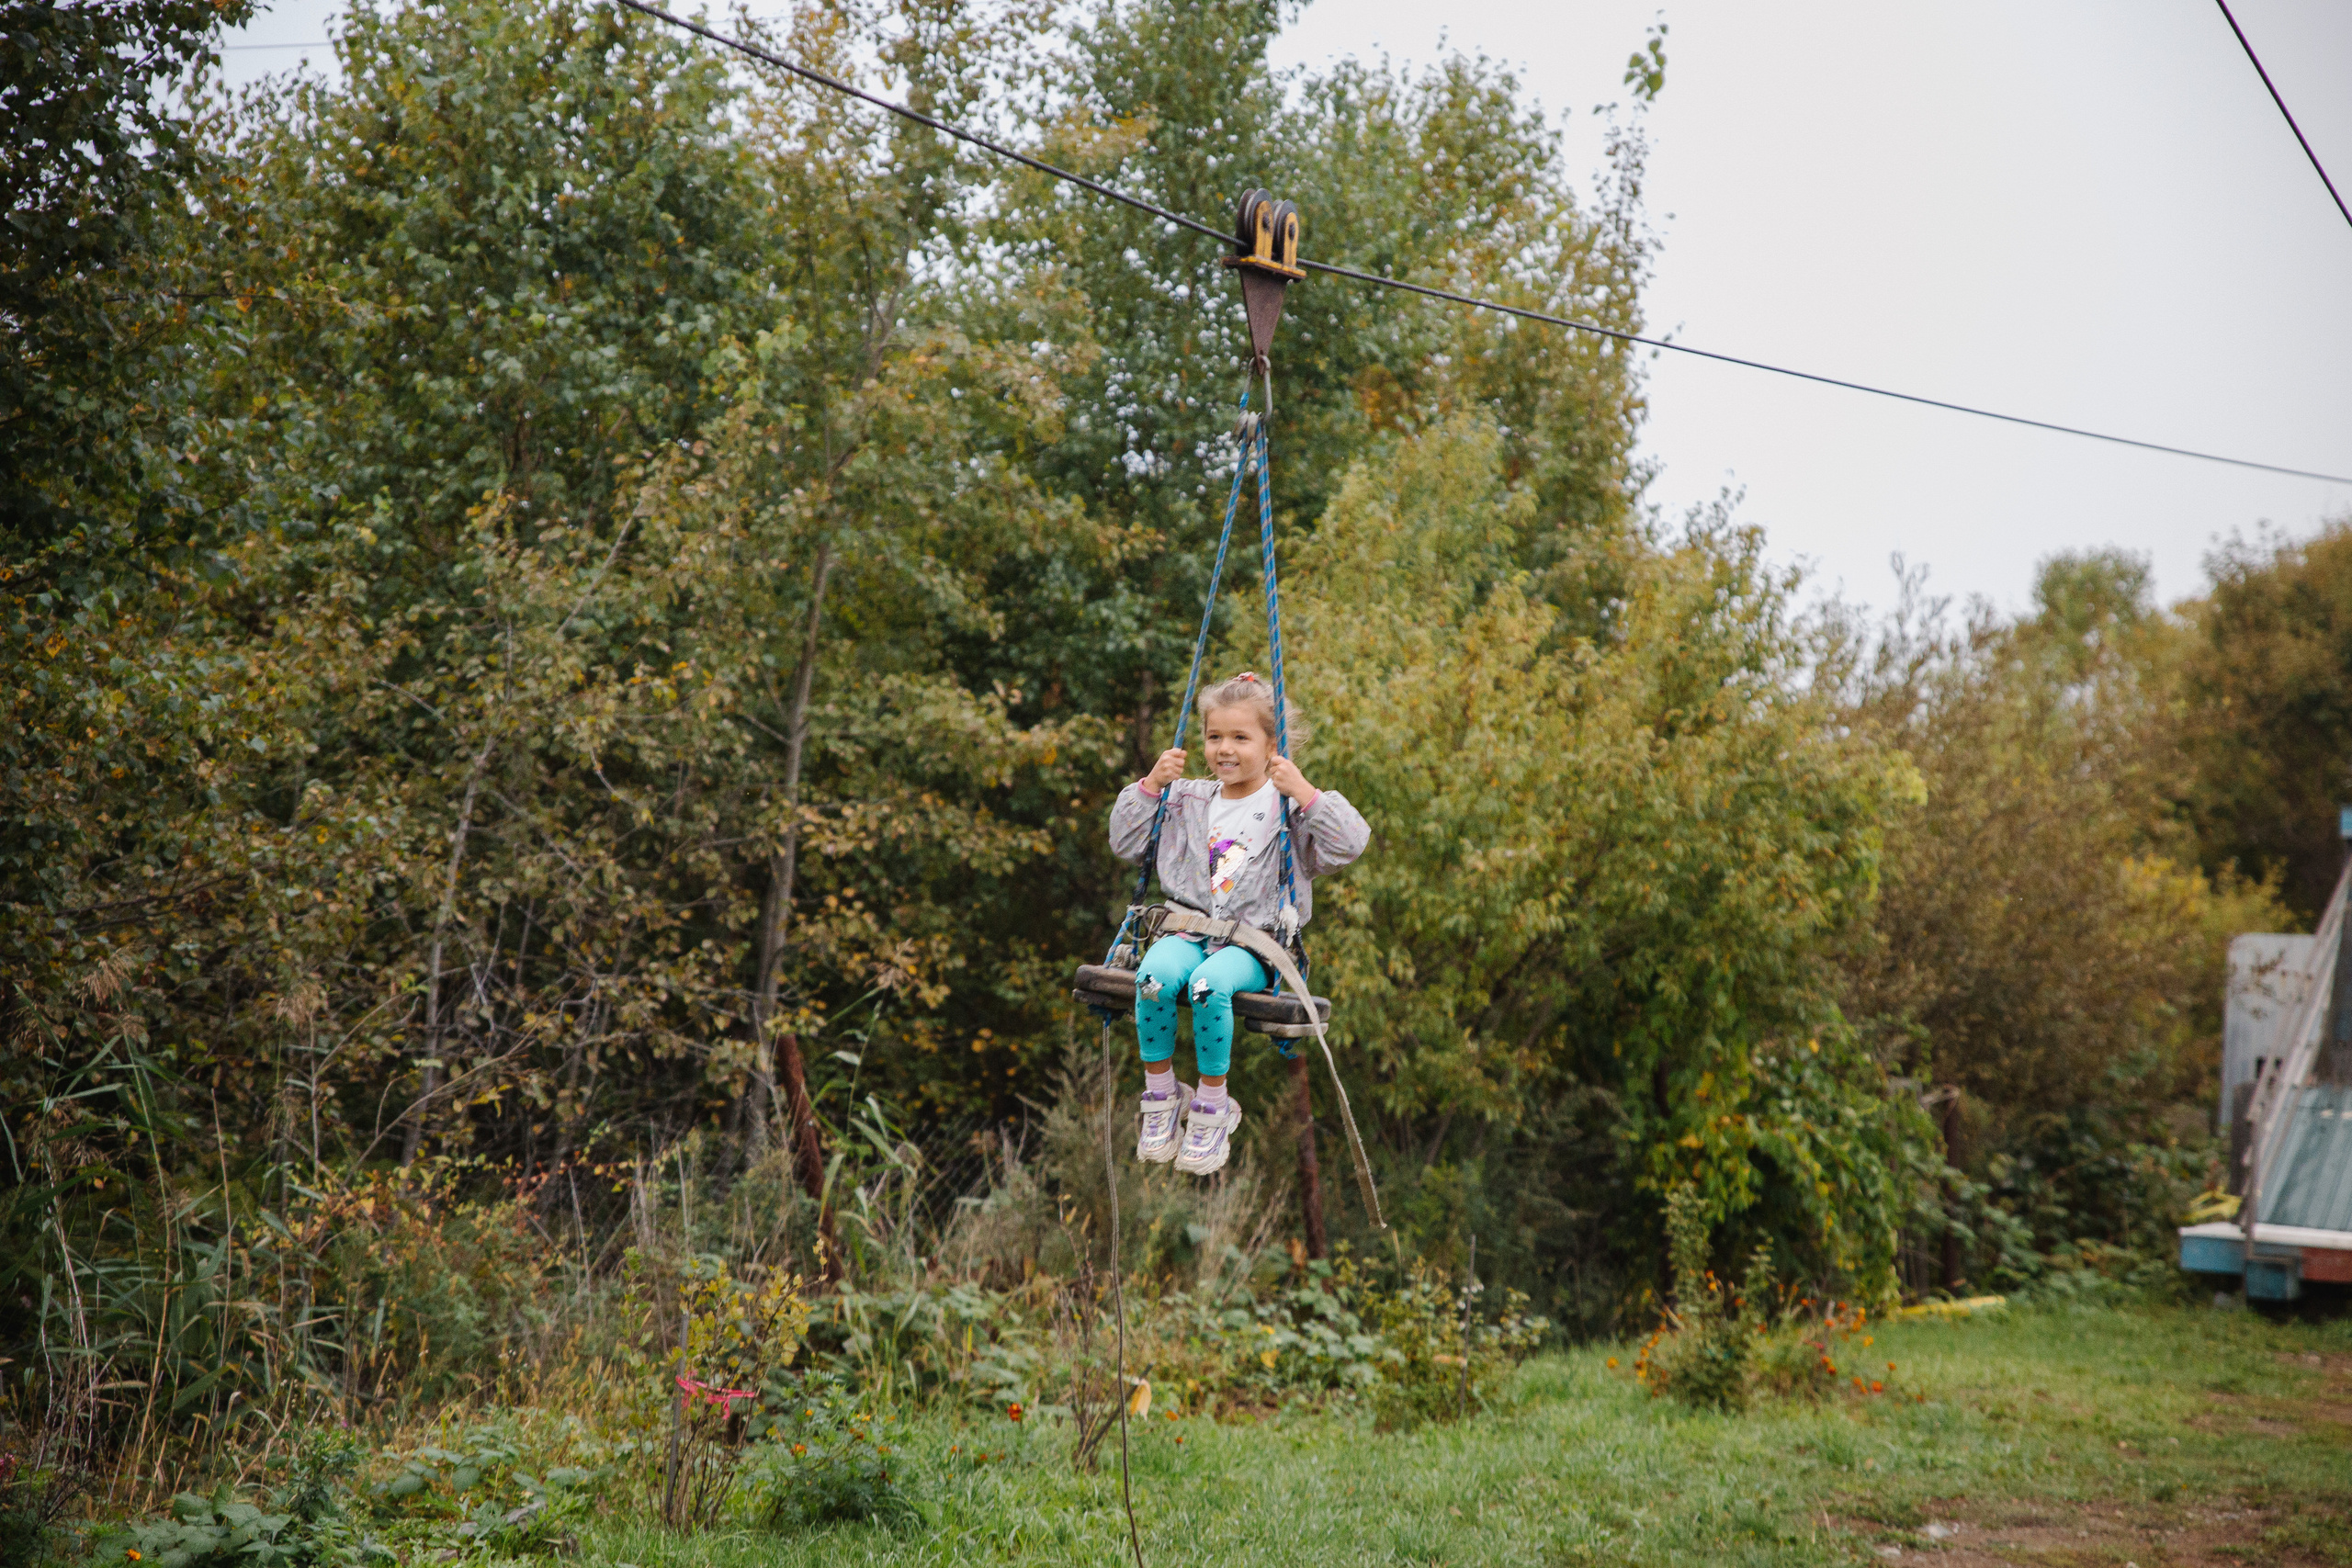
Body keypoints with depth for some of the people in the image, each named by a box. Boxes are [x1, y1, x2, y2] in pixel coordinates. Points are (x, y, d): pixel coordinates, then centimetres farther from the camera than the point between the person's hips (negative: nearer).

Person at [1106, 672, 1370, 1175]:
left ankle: (1213, 1105, -16)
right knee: (1155, 977, -32)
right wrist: (1151, 785, 5)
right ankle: (1161, 1096, -14)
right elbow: (1125, 843, 17)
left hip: (1253, 944, -3)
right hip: (1191, 930, 3)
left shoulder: (1287, 806, 3)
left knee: (1209, 983, -37)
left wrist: (1304, 792, -18)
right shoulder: (1189, 800, 15)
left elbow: (1349, 844, -11)